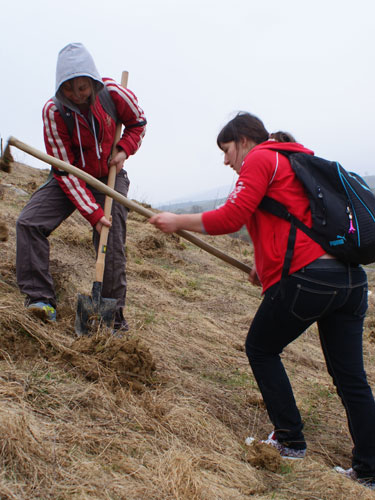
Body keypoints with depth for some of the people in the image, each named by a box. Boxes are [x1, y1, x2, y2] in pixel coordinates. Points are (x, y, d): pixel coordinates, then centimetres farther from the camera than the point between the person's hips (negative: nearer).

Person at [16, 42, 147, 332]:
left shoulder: (112, 92, -18)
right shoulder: (53, 111, -22)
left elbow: (138, 123, 5)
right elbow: (65, 170, -21)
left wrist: (124, 149, -15)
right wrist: (92, 213, -27)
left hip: (110, 178, 0)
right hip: (72, 179, 0)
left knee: (113, 246, -7)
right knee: (29, 222, -19)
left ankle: (114, 315, 7)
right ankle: (40, 299, -17)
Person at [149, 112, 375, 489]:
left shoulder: (260, 159, 1)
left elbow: (232, 217, -10)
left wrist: (178, 222, 1)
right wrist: (268, 267, 27)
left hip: (306, 279, -8)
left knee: (261, 349, 14)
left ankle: (290, 440, 18)